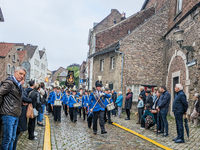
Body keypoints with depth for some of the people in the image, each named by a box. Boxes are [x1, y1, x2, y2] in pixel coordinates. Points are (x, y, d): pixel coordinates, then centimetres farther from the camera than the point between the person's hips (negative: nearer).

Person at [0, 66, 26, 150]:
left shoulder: (19, 85, 18)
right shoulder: (9, 83, -10)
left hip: (16, 116, 9)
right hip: (8, 115, -9)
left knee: (12, 138, 14)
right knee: (7, 138, -3)